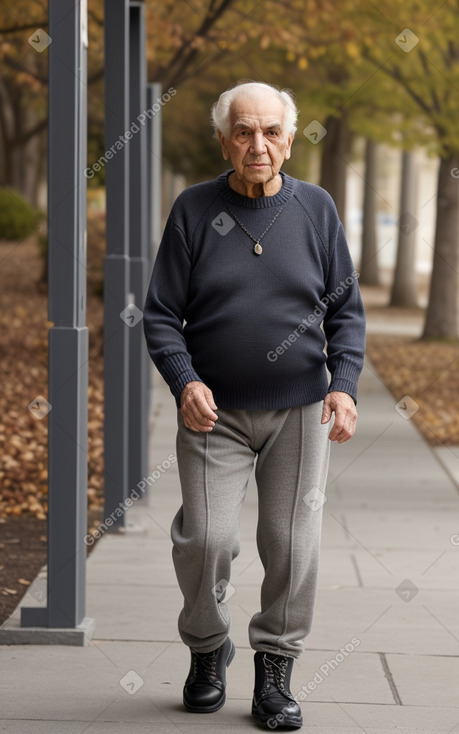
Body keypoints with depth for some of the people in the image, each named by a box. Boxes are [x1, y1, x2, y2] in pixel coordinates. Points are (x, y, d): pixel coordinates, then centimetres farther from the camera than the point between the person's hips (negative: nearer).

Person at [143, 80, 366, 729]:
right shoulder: (194, 210, 1)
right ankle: (207, 650, 17)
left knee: (292, 542, -1)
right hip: (214, 410, -1)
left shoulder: (316, 209, 4)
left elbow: (346, 309, 8)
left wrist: (345, 384, -8)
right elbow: (161, 313, 2)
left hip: (299, 408, 1)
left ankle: (275, 671, 15)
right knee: (205, 538, -10)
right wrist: (185, 383, -15)